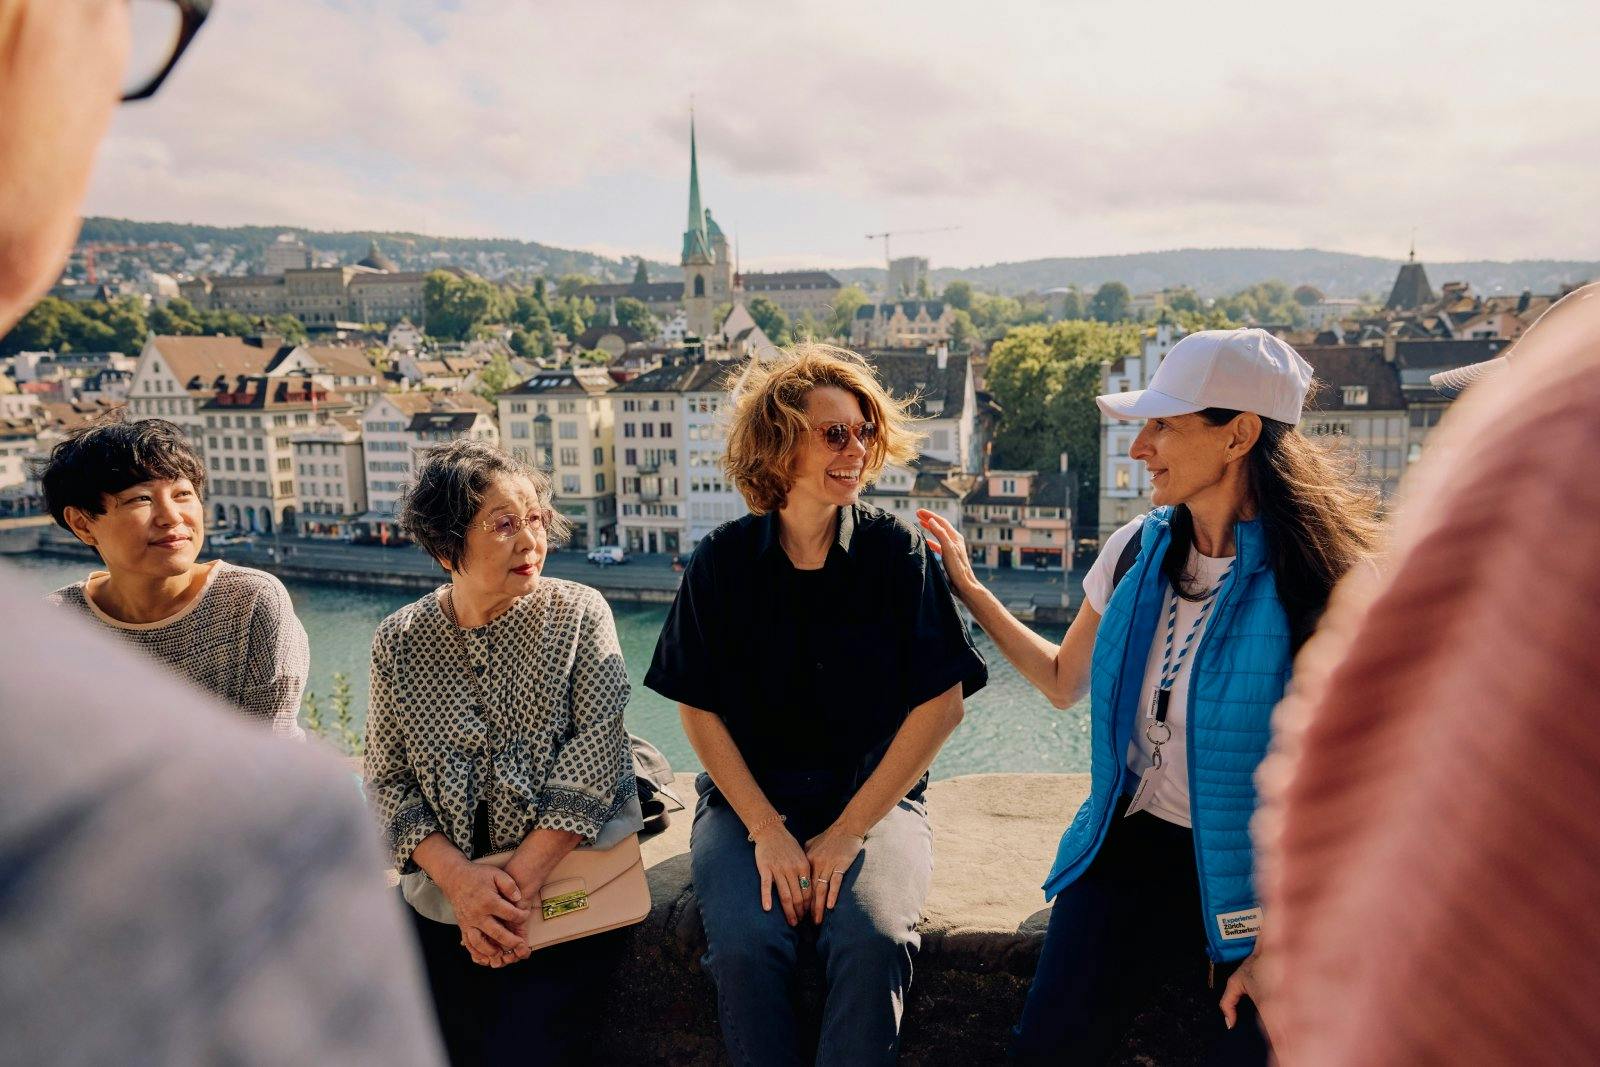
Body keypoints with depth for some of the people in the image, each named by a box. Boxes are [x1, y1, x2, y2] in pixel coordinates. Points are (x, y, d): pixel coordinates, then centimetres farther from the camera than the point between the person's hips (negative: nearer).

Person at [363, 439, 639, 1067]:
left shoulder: (579, 614, -4)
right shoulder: (399, 642, 2)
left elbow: (593, 754, -11)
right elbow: (389, 781, 0)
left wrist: (517, 885, -16)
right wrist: (460, 877, -16)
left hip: (570, 881, -2)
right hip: (445, 893, 2)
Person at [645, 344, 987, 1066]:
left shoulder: (895, 552, -4)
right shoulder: (723, 560, -2)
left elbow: (941, 704, -6)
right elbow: (698, 708, 1)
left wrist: (847, 831, -12)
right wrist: (766, 830, -10)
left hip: (874, 792, 0)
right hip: (747, 795, 1)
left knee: (870, 940, -27)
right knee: (743, 944, -25)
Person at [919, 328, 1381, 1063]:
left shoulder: (1317, 582, -15)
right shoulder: (1140, 550, -1)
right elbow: (1063, 682, 13)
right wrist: (970, 590, 10)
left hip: (1258, 870, -3)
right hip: (1136, 844, 3)